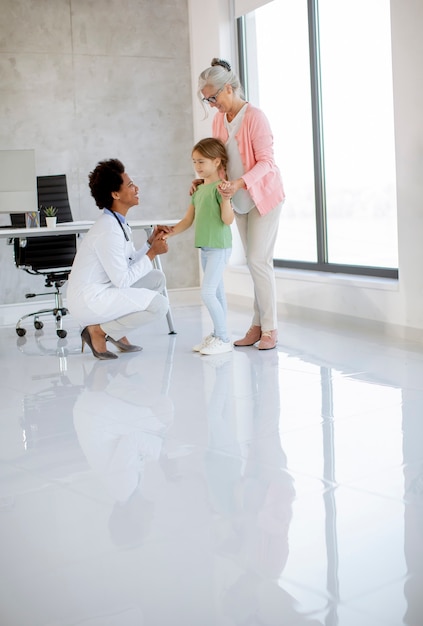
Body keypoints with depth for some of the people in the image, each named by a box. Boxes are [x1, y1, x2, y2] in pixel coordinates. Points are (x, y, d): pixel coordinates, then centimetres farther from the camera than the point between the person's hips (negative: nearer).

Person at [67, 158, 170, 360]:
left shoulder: (118, 222, 9)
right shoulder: (108, 230, -21)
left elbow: (129, 264, 11)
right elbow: (123, 280, -20)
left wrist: (150, 242, 2)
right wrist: (152, 253, -13)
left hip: (103, 291, 10)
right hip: (88, 300, -10)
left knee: (157, 278, 11)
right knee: (159, 304, -18)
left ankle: (116, 333, 10)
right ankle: (98, 330, -5)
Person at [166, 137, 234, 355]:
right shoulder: (198, 190, 14)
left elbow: (228, 220, -18)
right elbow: (188, 220, 17)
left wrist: (226, 198, -33)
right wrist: (170, 231, 5)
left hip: (219, 247, -8)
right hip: (205, 247, 8)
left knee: (207, 292, -13)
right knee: (216, 292, 13)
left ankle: (223, 339, -5)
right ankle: (217, 335, 20)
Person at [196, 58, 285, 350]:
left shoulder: (254, 116, -17)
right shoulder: (219, 120, 6)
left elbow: (265, 161, -20)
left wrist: (239, 183, -33)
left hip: (264, 196, -7)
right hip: (240, 201, 7)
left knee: (259, 261, -10)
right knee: (255, 262, 8)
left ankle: (269, 329, -1)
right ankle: (258, 325, 13)